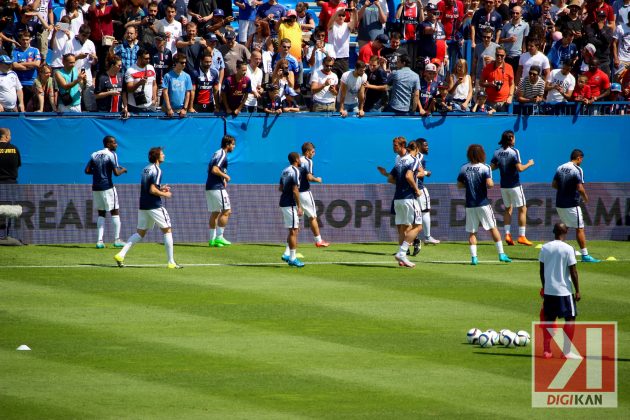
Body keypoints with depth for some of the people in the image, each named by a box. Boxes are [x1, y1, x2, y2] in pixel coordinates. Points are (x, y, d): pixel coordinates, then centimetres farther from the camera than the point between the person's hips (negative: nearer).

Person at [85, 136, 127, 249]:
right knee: (114, 212, 4)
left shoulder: (95, 155, 9)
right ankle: (117, 240, 3)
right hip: (107, 187, -6)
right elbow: (116, 173, -15)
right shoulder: (111, 155, -8)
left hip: (96, 188, 6)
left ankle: (99, 241, 4)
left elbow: (87, 170, 6)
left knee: (101, 213, 12)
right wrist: (123, 170, 6)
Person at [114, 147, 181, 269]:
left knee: (140, 233, 11)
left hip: (143, 206, 8)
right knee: (167, 231, 4)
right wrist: (164, 194, -6)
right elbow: (152, 190, -20)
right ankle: (171, 262, 4)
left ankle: (121, 254, -5)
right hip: (155, 206, -8)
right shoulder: (156, 170, -13)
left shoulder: (146, 169, 13)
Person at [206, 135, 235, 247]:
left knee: (215, 213, 11)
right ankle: (219, 237, -8)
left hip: (210, 187, 10)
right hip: (217, 188, -10)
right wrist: (225, 176, -11)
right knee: (226, 211, -6)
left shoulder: (217, 154, 18)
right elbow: (214, 170, -24)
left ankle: (212, 239, 11)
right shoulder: (222, 155, -13)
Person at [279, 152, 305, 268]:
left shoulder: (285, 171, 13)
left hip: (284, 202, 9)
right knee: (293, 231, -5)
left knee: (294, 230, 16)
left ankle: (287, 254, 13)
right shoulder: (295, 171, -14)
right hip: (290, 204, -9)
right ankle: (292, 258, -4)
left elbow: (280, 188, 20)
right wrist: (299, 207, -17)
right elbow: (295, 190, -19)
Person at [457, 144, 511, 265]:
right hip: (483, 204, -2)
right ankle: (501, 254, 3)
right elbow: (489, 184, -20)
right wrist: (492, 183, 2)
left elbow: (459, 185, 7)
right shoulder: (485, 168, -10)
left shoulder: (464, 168, 0)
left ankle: (474, 257, -2)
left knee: (472, 232, 7)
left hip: (470, 205, 2)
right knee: (493, 228, 6)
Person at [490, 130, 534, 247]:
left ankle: (507, 234, 7)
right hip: (514, 185, -6)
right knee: (522, 209, 4)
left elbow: (492, 167, 5)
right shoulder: (514, 151, -15)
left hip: (503, 185, 6)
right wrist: (529, 164, -3)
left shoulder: (497, 152, 1)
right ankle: (521, 236, 0)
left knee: (508, 209, 18)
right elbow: (520, 168, -20)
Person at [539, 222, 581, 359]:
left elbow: (542, 270, 9)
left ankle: (546, 350, 12)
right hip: (564, 290, -5)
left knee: (549, 318, 12)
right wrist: (577, 291, -3)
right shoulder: (568, 249, -11)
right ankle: (566, 351, 1)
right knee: (570, 318, 4)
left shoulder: (545, 248, 2)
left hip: (548, 290, 5)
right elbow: (573, 271, -10)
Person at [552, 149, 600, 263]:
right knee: (580, 229, -2)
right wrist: (585, 198, -2)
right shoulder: (577, 170, -13)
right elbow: (580, 188, -19)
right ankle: (584, 255, -3)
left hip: (559, 204, 7)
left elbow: (553, 184, 10)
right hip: (571, 205, -7)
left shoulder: (560, 168, 7)